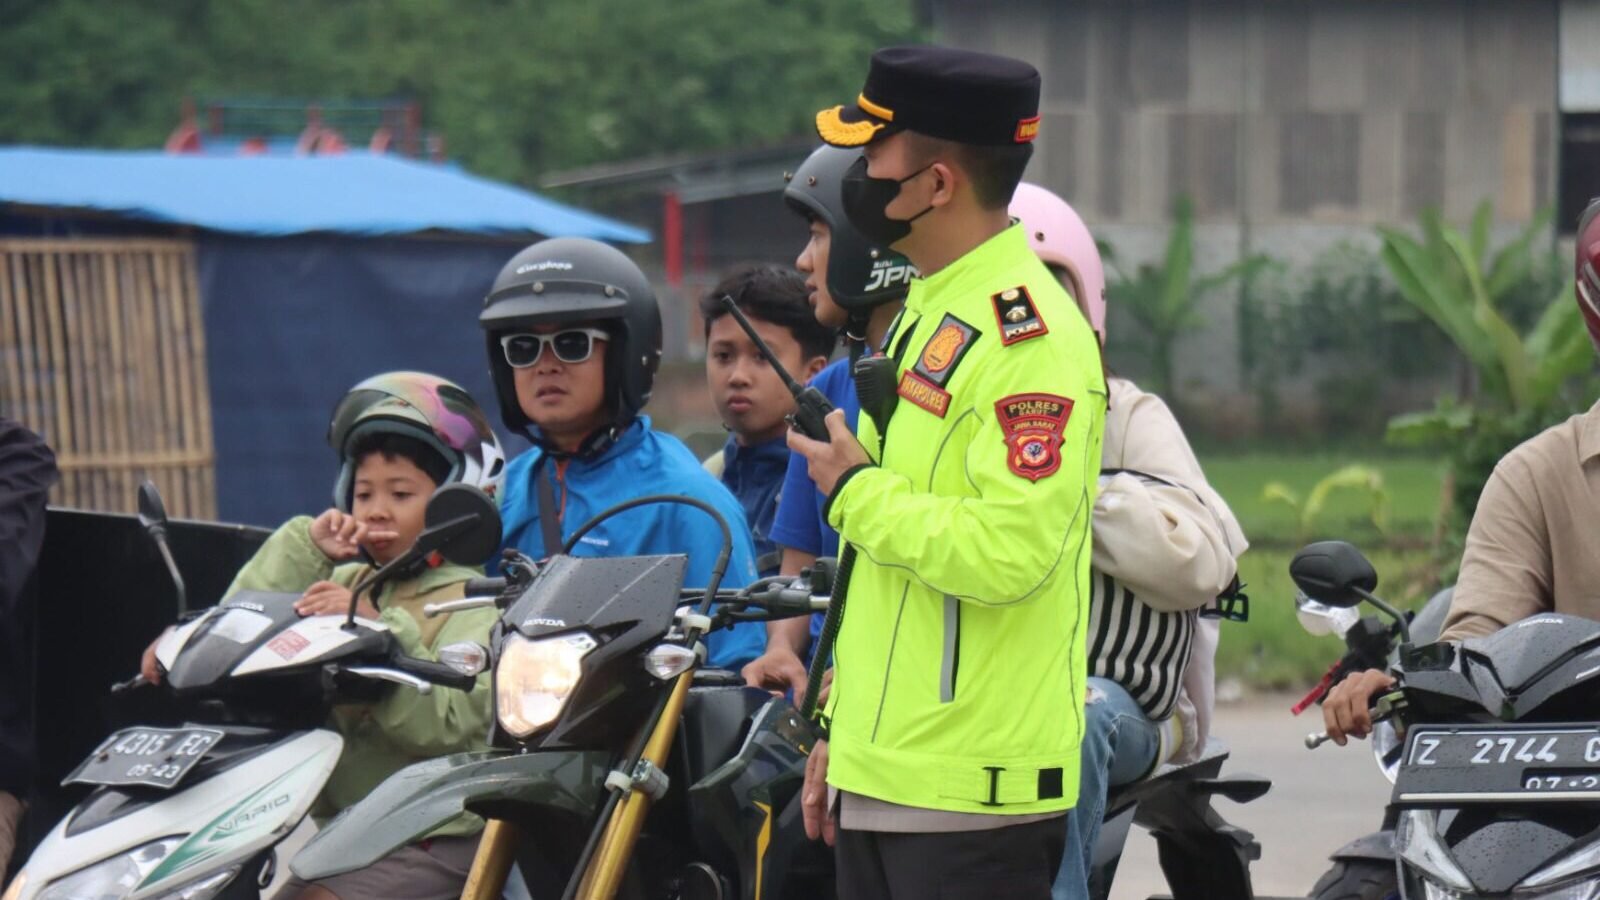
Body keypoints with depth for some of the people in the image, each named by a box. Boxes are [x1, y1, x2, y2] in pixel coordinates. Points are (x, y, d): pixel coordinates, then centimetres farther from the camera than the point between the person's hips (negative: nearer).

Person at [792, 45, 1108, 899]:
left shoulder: (1029, 333, -15)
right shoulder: (928, 313, 17)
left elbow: (1009, 554, -26)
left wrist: (857, 491, -13)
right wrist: (841, 728, 20)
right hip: (884, 775, 10)